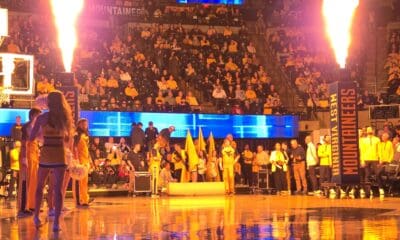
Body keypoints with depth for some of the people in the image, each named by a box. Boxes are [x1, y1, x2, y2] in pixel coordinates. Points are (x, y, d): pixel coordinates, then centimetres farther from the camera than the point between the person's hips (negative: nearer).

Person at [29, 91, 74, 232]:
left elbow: (31, 138, 0)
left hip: (46, 155, -1)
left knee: (40, 187, 17)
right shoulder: (65, 118, 4)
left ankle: (36, 216, 23)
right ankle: (56, 222, -5)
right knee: (58, 189, 0)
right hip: (60, 155, 1)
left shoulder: (42, 118, -3)